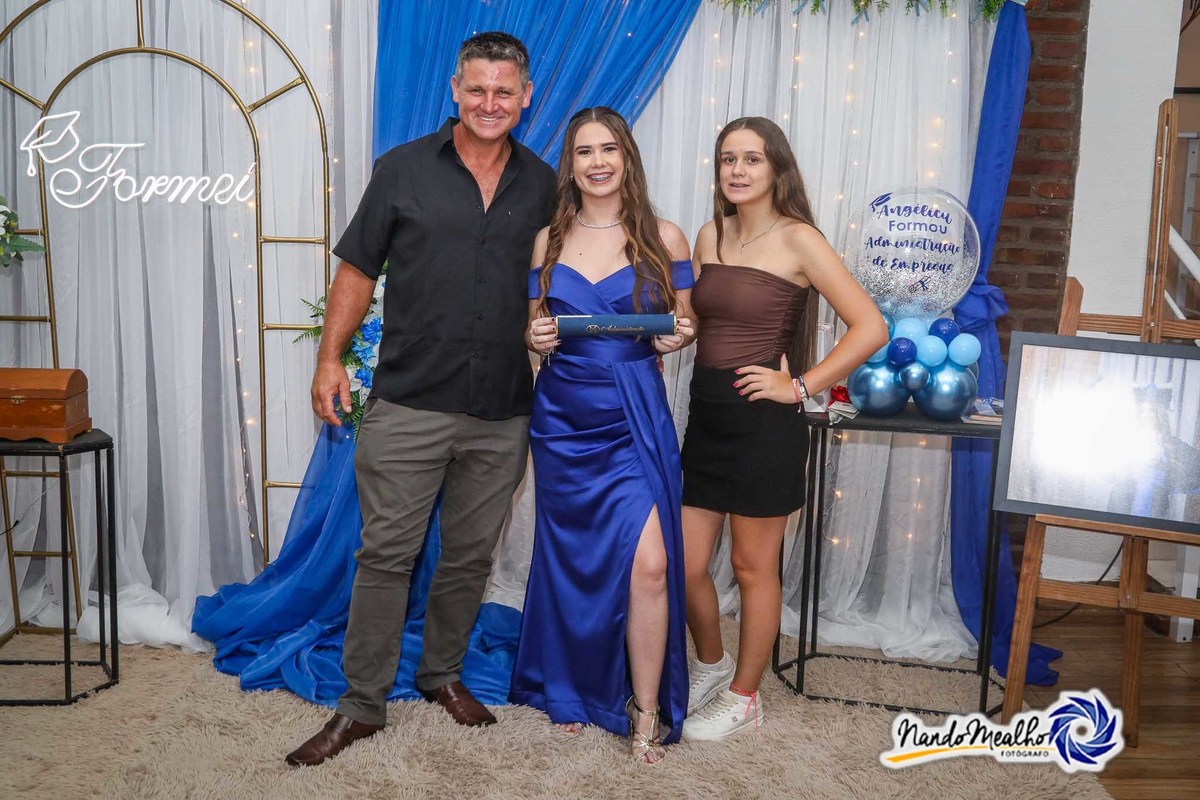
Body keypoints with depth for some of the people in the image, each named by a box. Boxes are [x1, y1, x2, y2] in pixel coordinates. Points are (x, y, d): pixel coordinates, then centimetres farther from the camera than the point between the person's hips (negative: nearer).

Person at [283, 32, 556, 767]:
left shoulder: (543, 184, 8)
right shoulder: (403, 170, 2)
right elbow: (359, 270, 3)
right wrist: (331, 357, -2)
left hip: (503, 413, 3)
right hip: (410, 404, -2)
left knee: (471, 557, 14)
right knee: (386, 554, 2)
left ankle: (443, 674, 34)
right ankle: (363, 705, 15)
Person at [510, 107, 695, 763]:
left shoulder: (663, 238, 1)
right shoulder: (548, 240, 6)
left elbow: (686, 325, 10)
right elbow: (533, 327, 14)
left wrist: (676, 338, -13)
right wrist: (535, 339, -8)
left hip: (636, 419, -2)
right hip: (563, 418, 2)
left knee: (648, 564, -13)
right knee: (571, 561, 11)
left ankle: (646, 712, 5)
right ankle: (573, 689, 32)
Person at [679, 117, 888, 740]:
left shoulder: (797, 240, -9)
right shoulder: (710, 235, 9)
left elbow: (870, 327, -14)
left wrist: (799, 386, -13)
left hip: (763, 422, -6)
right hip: (705, 414, 6)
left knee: (753, 568, 9)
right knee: (686, 565, 10)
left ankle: (743, 697, 27)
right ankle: (711, 664, 38)